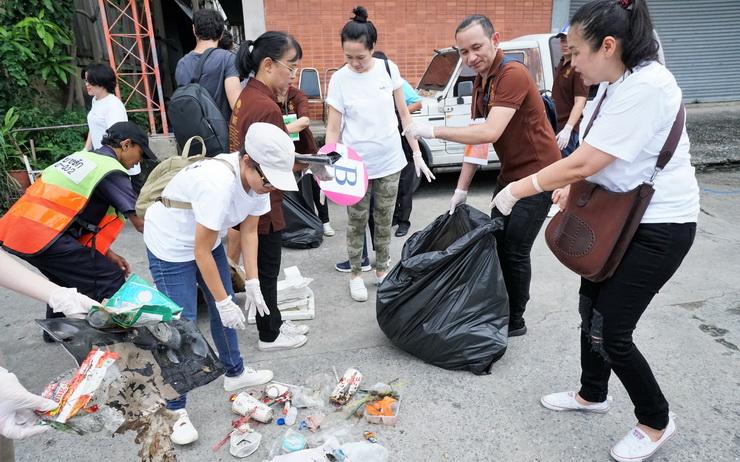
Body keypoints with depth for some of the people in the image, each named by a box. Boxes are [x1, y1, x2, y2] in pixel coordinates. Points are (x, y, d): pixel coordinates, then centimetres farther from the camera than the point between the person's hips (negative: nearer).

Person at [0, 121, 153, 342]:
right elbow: (141, 223, -6)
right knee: (110, 282, -3)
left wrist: (107, 254, 15)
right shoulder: (112, 172, -7)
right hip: (44, 238, -9)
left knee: (67, 274, 33)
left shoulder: (81, 156, 19)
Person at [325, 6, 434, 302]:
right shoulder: (339, 79, -8)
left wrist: (416, 153, 3)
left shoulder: (388, 69, -3)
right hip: (356, 165, -2)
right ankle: (356, 274, 26)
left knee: (384, 221, 13)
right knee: (357, 222, 8)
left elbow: (403, 113, 5)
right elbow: (333, 128, -6)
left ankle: (381, 269, 32)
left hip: (389, 162, 2)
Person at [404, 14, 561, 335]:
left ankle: (515, 321, 14)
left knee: (515, 250, -4)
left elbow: (490, 133, -33)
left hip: (537, 175, -9)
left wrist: (433, 131, -29)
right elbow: (475, 139, 6)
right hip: (509, 174, 9)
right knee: (496, 242, 14)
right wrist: (461, 189, 1)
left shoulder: (513, 74, -22)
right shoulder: (480, 83, 7)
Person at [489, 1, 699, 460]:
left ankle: (657, 422, 23)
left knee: (609, 331, -3)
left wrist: (516, 190, -17)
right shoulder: (616, 83, 5)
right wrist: (574, 185, 4)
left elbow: (581, 164, -26)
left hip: (660, 227, -9)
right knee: (592, 307, 16)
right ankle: (592, 394, 39)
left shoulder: (647, 87, -25)